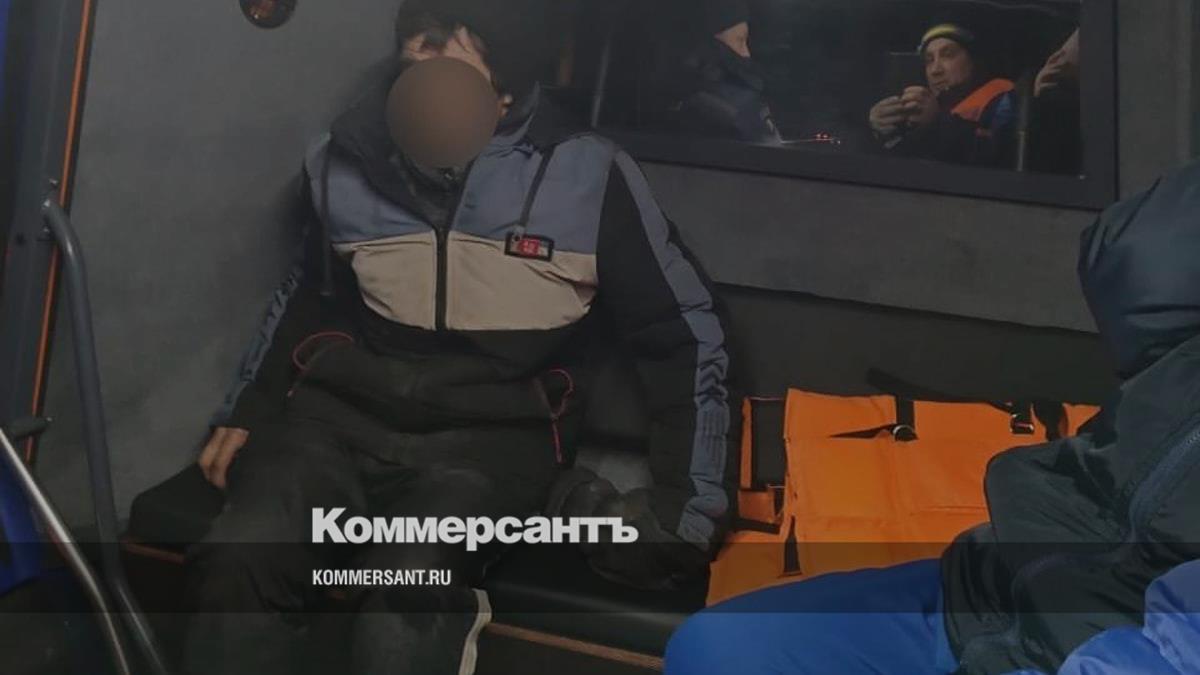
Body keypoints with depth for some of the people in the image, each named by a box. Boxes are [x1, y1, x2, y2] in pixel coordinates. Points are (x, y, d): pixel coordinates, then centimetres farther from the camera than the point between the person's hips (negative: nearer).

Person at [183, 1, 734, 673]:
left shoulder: (587, 173, -5)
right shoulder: (344, 159, 5)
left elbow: (685, 332, 2)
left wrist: (690, 507, -2)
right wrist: (246, 411, 15)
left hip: (491, 434, -3)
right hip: (344, 413, 4)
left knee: (404, 592, -33)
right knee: (238, 567, -25)